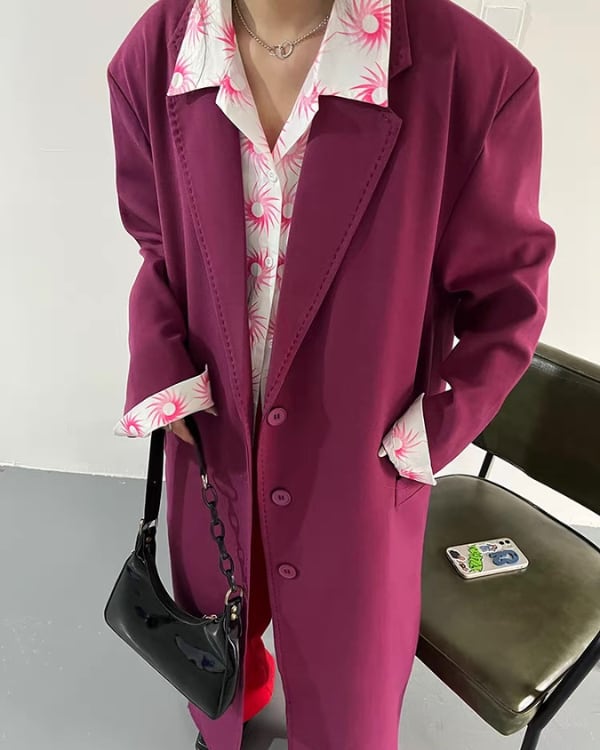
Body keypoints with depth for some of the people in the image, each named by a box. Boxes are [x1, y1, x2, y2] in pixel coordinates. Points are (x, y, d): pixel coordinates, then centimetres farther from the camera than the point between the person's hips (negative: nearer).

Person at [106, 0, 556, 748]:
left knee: (347, 690, 23)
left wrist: (434, 431, -10)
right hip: (214, 448, 4)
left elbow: (505, 291, -8)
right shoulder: (150, 60, -11)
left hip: (358, 471, -2)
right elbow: (159, 250, 4)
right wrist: (161, 373, -9)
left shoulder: (475, 76, -22)